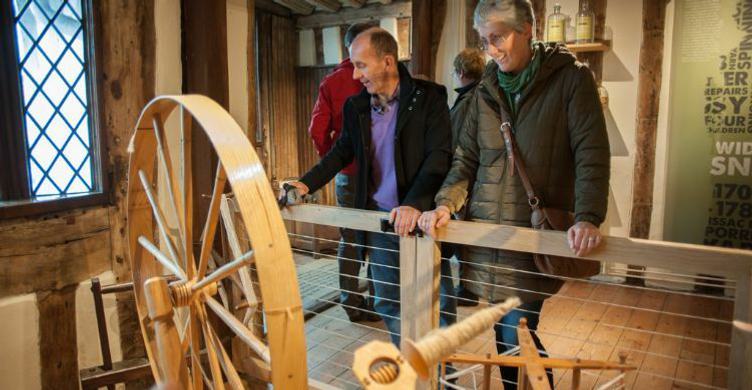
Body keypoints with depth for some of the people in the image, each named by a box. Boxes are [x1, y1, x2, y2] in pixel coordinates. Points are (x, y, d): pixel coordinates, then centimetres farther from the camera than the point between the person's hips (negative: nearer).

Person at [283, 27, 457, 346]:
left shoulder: (428, 98, -9)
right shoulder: (356, 107, 5)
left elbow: (439, 156, -17)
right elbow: (341, 152, 15)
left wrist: (415, 204, -30)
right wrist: (306, 184, 2)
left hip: (423, 218, -4)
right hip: (380, 221, 5)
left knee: (438, 303, 8)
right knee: (387, 302, 15)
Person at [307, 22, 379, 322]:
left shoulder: (332, 82, 2)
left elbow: (317, 130, -3)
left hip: (346, 174, 3)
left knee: (348, 240, 13)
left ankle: (351, 305, 21)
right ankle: (375, 304, 18)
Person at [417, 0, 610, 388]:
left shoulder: (571, 79, -2)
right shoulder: (486, 90, 11)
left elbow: (591, 155, -10)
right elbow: (466, 158, 12)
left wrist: (587, 218, -24)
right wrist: (447, 203, -4)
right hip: (485, 234, 4)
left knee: (517, 336, -4)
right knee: (503, 335, 12)